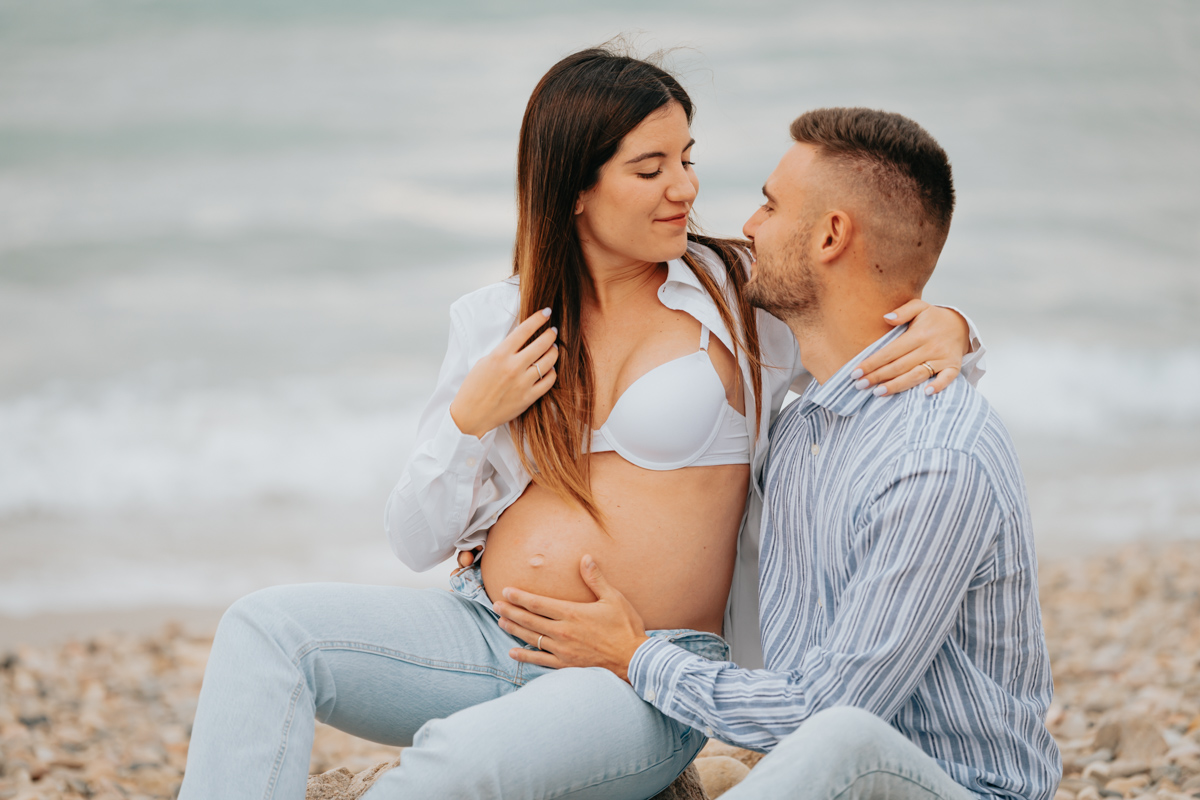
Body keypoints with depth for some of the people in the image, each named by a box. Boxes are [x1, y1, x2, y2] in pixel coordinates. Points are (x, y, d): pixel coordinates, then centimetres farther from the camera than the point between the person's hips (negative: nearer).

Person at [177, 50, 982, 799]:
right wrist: (469, 419, -7)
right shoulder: (493, 322, 8)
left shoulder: (742, 296, 0)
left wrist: (945, 329, -17)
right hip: (485, 639, 4)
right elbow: (417, 541, 10)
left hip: (647, 679, -4)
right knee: (265, 626, -19)